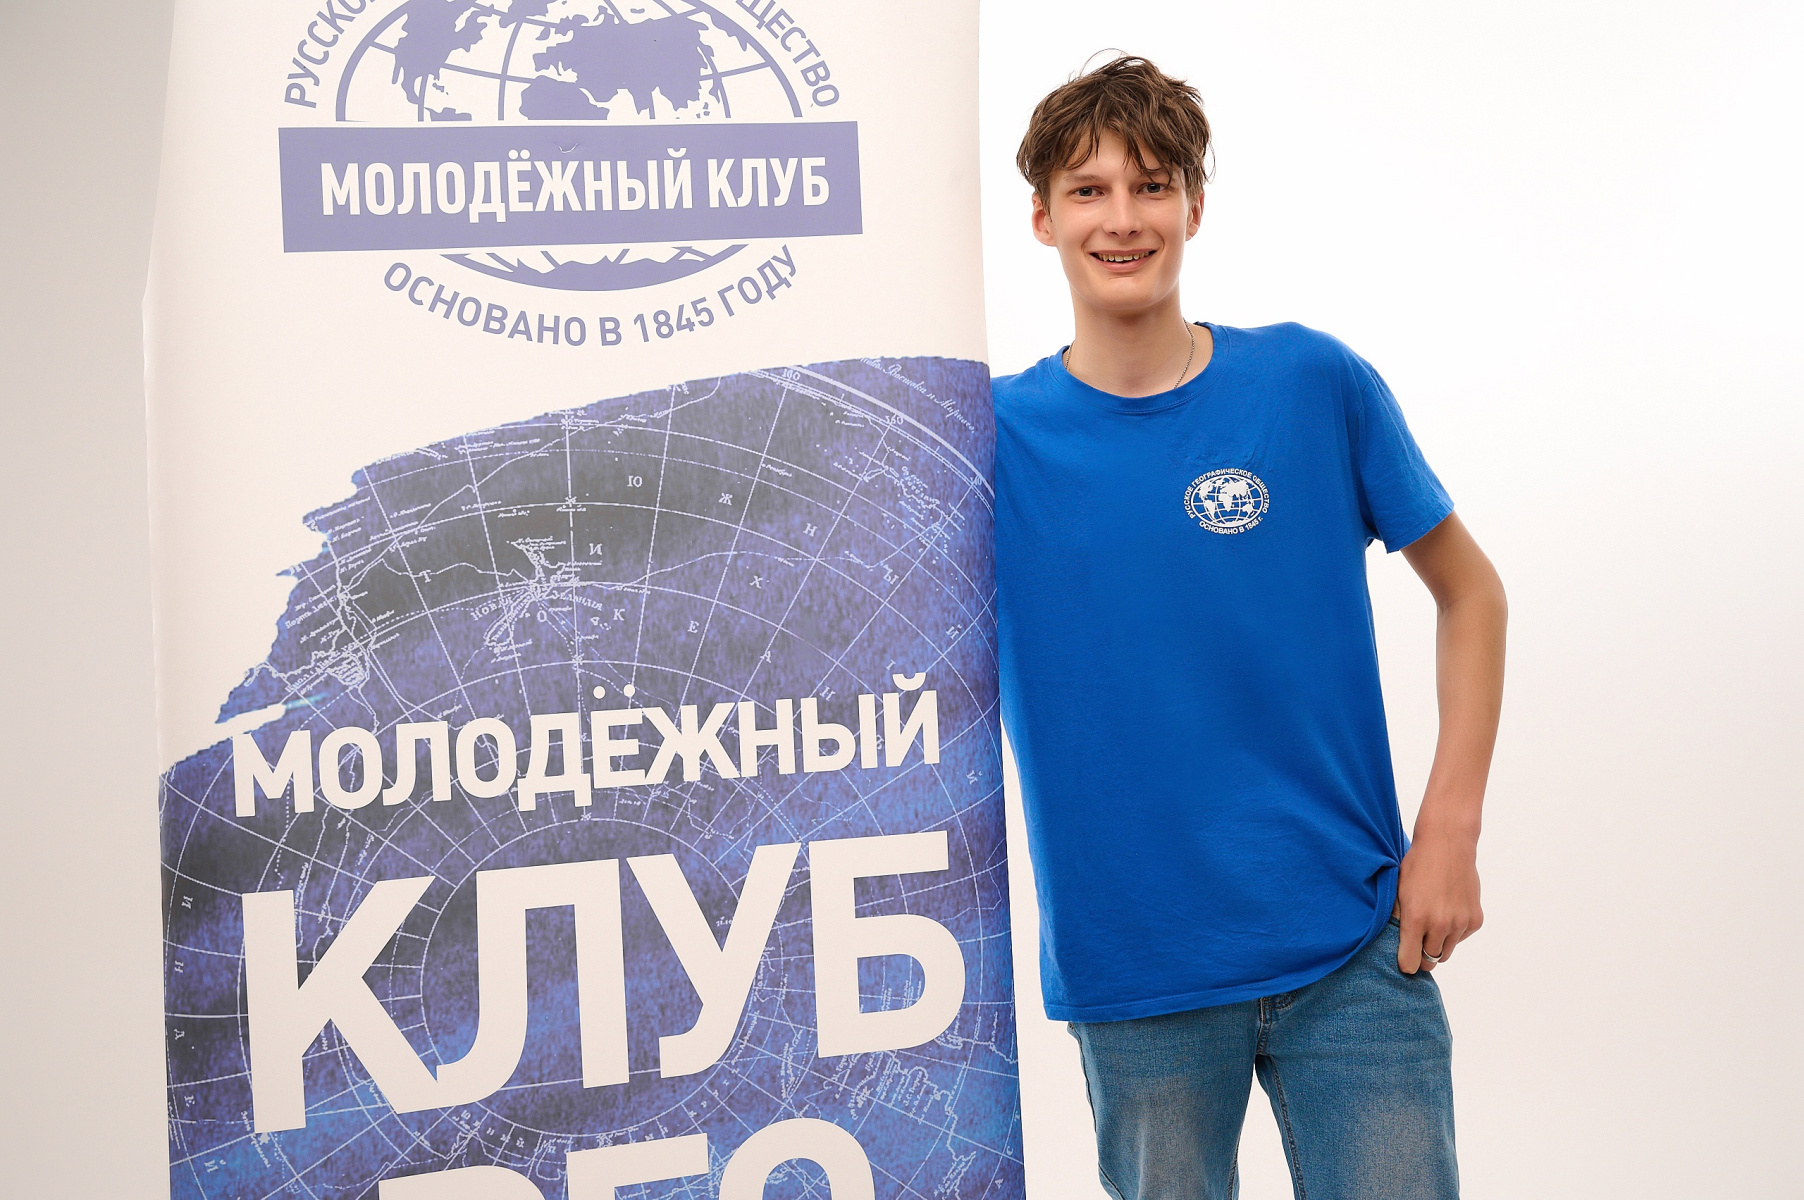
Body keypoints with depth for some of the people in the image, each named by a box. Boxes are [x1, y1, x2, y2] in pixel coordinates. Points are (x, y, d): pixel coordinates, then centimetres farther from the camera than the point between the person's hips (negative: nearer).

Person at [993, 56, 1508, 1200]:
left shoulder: (1316, 384, -1)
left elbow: (1470, 589, 6)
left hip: (1356, 945, 0)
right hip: (1132, 970, 0)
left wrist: (1451, 829, -1)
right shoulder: (994, 435, -1)